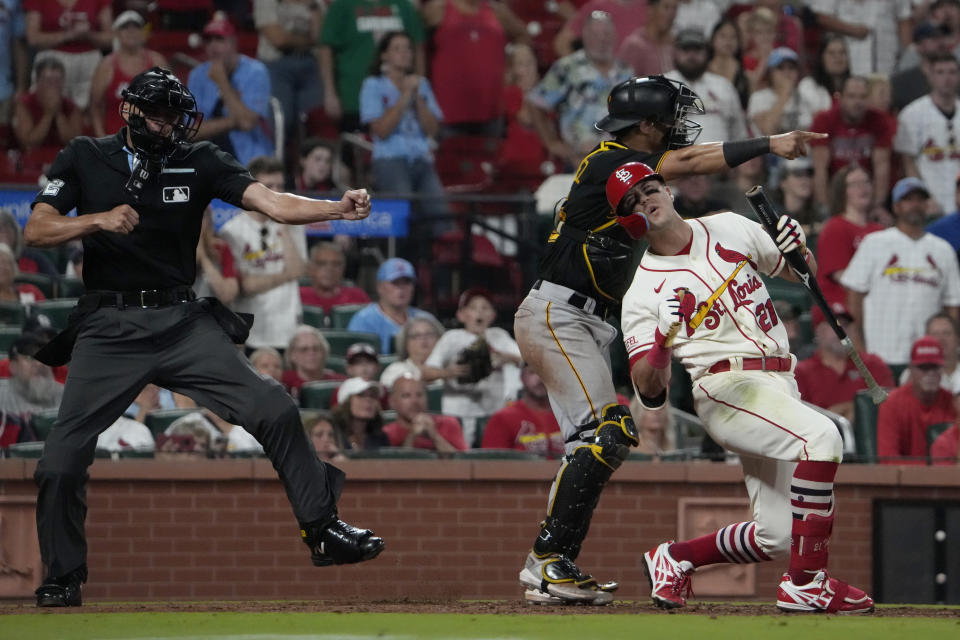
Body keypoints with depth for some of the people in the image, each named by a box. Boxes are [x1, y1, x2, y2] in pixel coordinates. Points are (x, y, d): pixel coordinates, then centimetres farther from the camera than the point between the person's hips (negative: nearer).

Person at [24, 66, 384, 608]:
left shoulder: (199, 162, 3)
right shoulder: (84, 158, 4)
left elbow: (273, 203, -9)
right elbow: (36, 231, -2)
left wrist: (340, 209, -26)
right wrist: (99, 220, -19)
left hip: (183, 323, 1)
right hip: (108, 330, -1)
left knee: (274, 409, -12)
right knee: (62, 461, -10)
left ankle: (323, 531, 1)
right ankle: (63, 578, 8)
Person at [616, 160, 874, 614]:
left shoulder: (729, 229, 12)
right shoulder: (643, 292, -1)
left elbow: (801, 275, 23)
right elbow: (649, 390, -8)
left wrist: (798, 251, 0)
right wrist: (663, 336, -26)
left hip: (780, 388, 6)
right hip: (726, 388, -6)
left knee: (776, 538, 4)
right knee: (820, 435, -34)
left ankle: (674, 558, 27)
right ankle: (806, 584, -30)